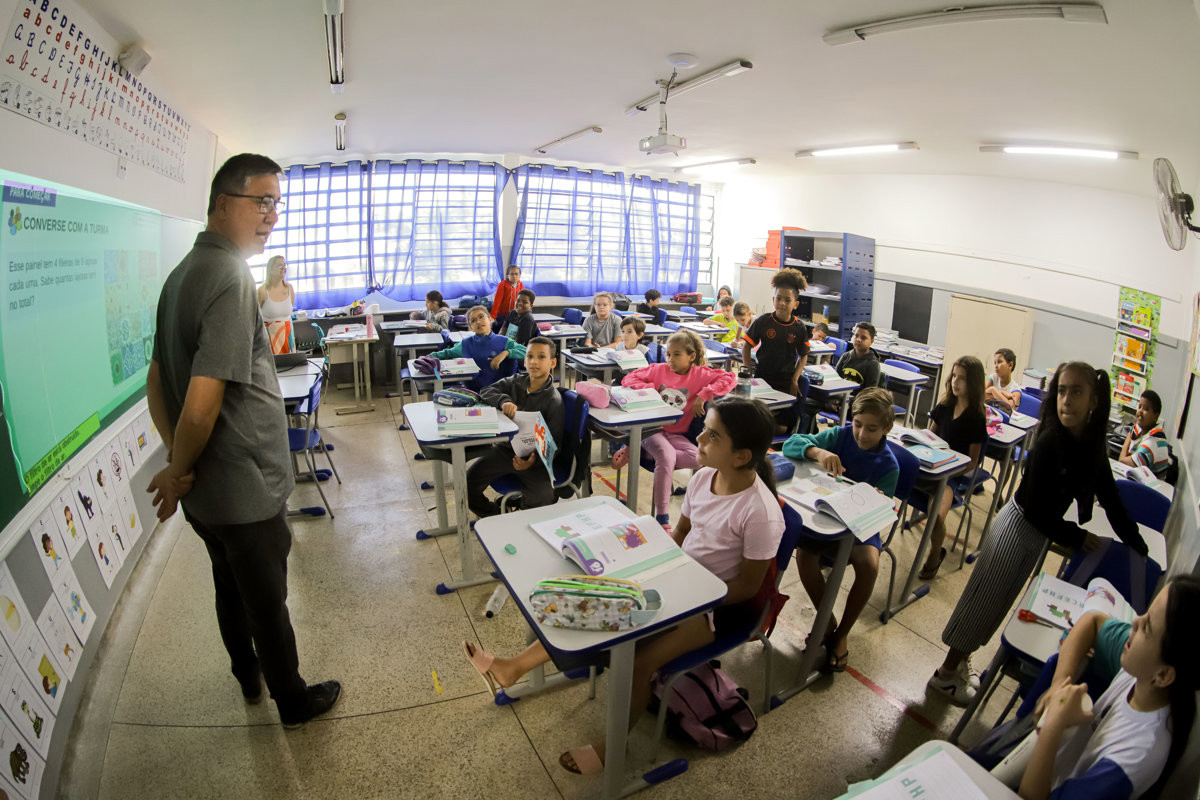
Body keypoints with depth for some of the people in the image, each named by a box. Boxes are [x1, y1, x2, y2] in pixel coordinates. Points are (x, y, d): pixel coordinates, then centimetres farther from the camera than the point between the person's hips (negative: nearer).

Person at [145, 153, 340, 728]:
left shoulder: (181, 274, 6)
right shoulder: (231, 277, -25)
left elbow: (157, 378, 12)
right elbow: (203, 401, -28)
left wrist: (174, 460, 9)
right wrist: (178, 473, -11)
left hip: (207, 491, 9)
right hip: (246, 490, -9)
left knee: (231, 589, 26)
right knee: (267, 602, 11)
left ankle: (248, 676, 49)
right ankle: (293, 701, 34)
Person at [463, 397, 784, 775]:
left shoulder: (761, 513, -27)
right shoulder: (703, 477, -6)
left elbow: (747, 586, -18)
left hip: (718, 603, -7)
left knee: (638, 661, -21)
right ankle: (512, 668, 2)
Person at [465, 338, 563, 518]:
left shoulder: (554, 401, -13)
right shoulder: (516, 381, 4)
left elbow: (554, 443, -13)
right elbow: (486, 391, 1)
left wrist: (534, 460, -32)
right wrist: (503, 401, -22)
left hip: (534, 456, -4)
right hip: (505, 448, 4)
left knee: (542, 499, -25)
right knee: (468, 486, -8)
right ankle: (495, 514, 21)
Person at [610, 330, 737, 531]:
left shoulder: (699, 374, 0)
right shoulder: (659, 369, 4)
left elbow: (730, 378, -8)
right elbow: (628, 379, 7)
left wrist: (703, 396, -16)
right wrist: (651, 389, -10)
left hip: (676, 434, 2)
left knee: (695, 458, -28)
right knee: (667, 455, -32)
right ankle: (662, 518, -24)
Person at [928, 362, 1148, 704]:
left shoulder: (1091, 446, -3)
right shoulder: (1050, 442, -25)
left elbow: (1111, 501, 8)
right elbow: (1036, 511, -21)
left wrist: (1140, 549, 10)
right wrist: (1078, 537, -8)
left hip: (1037, 534, 7)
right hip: (1017, 528, -7)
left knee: (995, 604, 18)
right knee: (983, 600, 5)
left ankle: (959, 664, 35)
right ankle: (947, 674, 21)